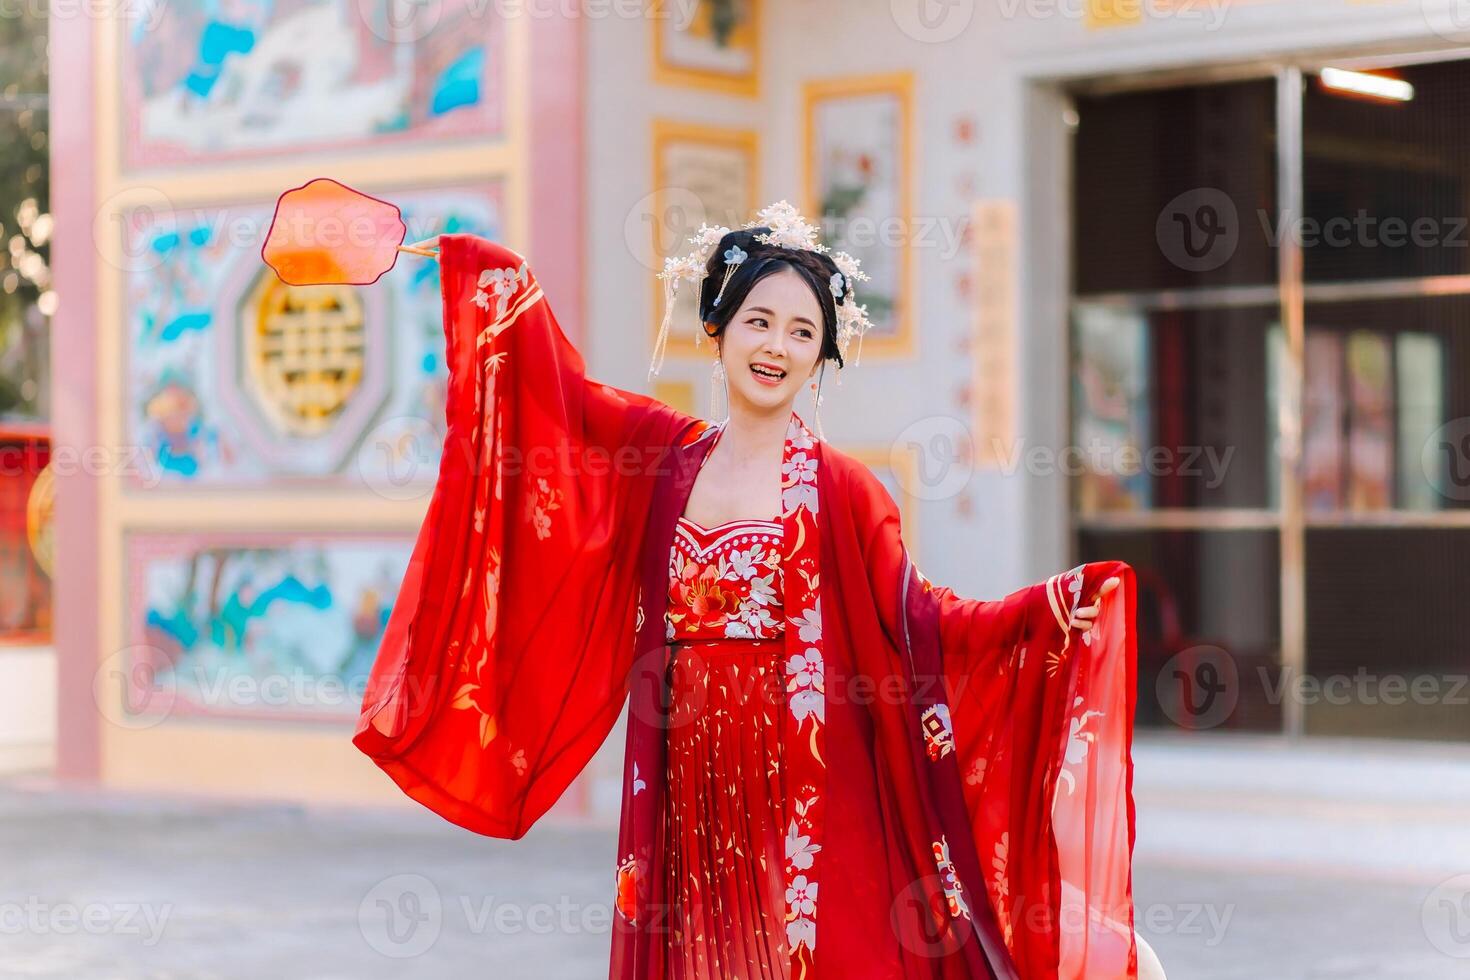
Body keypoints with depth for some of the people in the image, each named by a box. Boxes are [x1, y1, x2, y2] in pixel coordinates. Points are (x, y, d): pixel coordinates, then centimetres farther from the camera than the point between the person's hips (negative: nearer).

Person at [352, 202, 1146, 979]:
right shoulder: (663, 452, 8)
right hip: (685, 786, 4)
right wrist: (471, 261, 26)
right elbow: (558, 383, 18)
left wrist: (1050, 608, -14)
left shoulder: (841, 489, -2)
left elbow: (915, 622, -2)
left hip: (804, 787, -3)